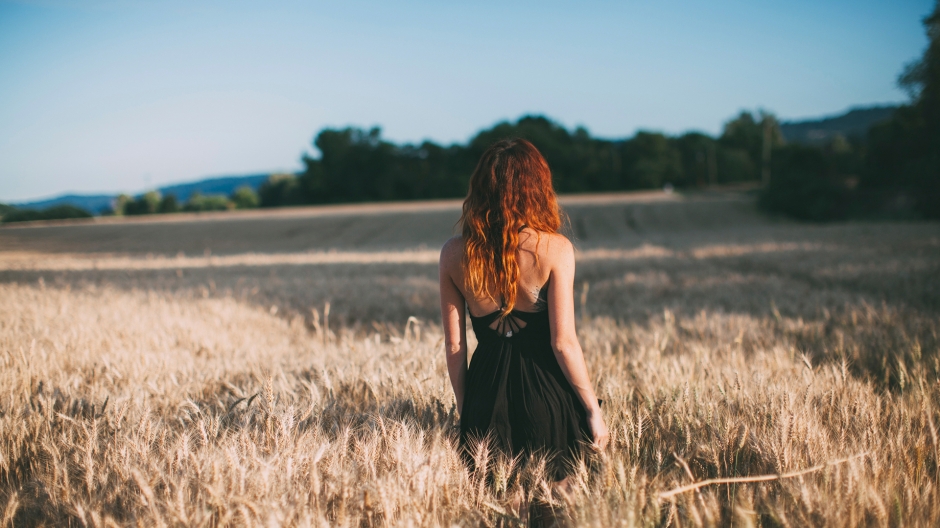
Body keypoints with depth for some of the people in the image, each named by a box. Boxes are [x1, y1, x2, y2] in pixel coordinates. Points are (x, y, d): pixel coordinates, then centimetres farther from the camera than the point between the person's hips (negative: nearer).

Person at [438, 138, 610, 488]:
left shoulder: (454, 254, -1)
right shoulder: (554, 249, -11)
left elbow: (454, 347, 4)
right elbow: (564, 342, -11)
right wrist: (593, 410, 1)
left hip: (486, 394, 3)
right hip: (545, 394, -2)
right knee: (557, 493, 16)